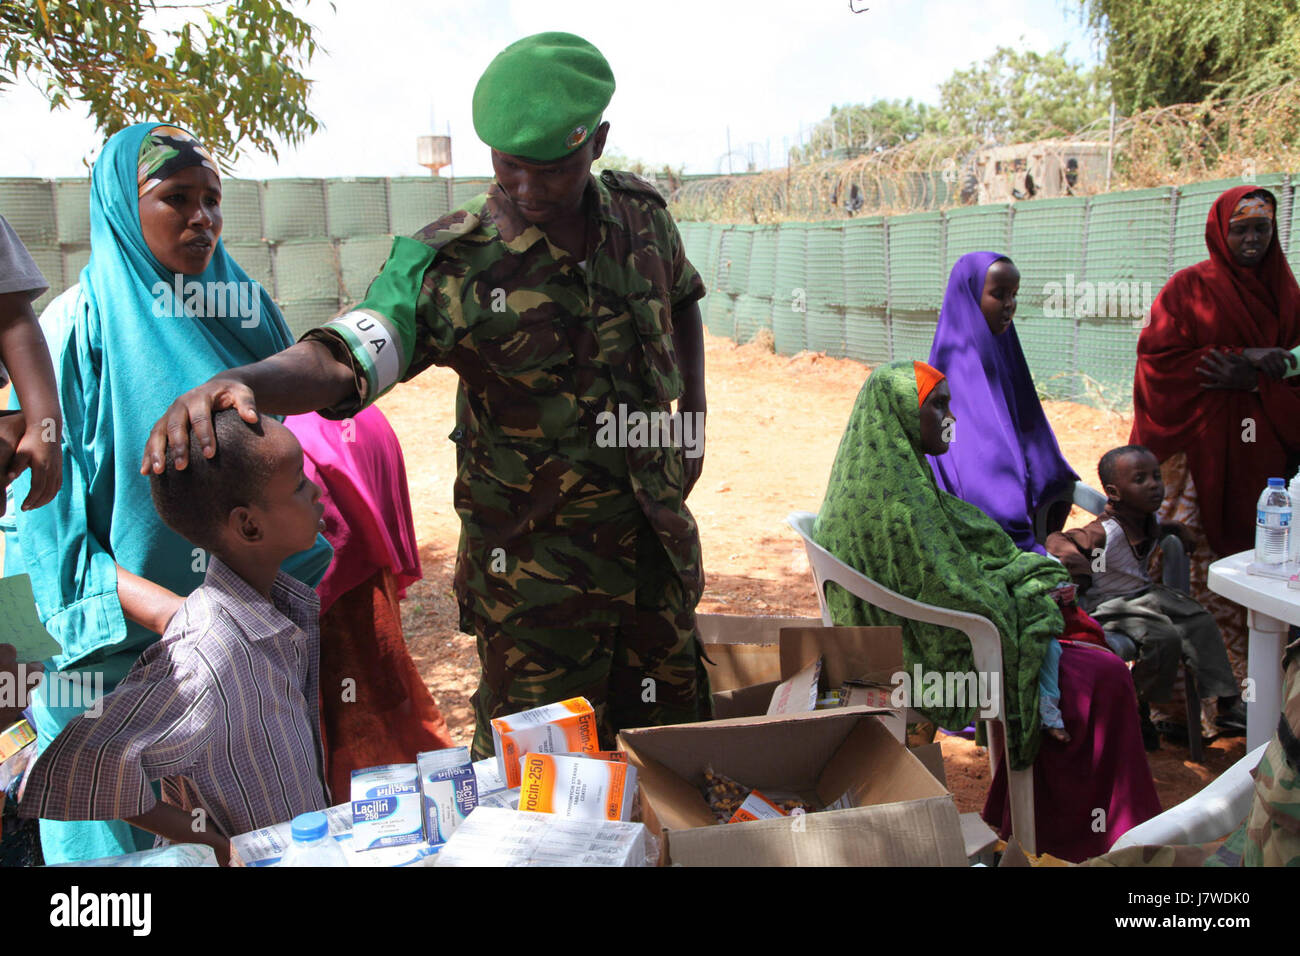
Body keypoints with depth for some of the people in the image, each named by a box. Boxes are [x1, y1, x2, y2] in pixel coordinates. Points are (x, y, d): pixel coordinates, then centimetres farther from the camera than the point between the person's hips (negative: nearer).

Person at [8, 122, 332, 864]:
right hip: (121, 658, -4)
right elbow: (48, 525, -10)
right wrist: (166, 611, -23)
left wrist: (295, 580, -2)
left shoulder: (251, 312, 4)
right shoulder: (81, 329, -9)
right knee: (130, 841, 8)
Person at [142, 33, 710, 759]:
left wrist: (694, 419, 10)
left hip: (656, 540, 5)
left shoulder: (641, 215, -2)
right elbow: (346, 356, -31)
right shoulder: (451, 264, -17)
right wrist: (245, 380, -52)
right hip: (533, 563, -4)